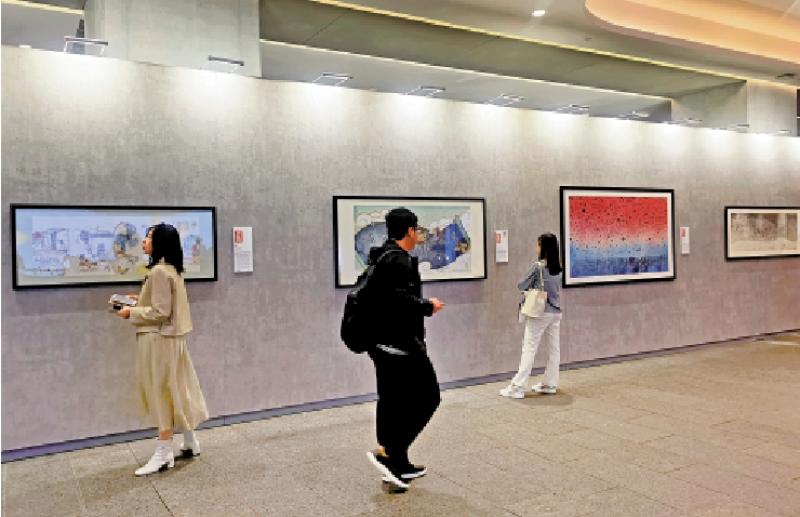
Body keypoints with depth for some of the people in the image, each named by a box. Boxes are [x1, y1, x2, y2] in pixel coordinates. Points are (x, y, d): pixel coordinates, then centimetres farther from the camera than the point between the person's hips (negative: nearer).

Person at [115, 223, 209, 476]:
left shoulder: (159, 271, -19)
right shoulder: (171, 269, 11)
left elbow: (161, 313, -20)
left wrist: (132, 313, -11)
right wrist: (140, 300, 13)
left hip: (159, 339, -10)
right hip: (170, 336, 10)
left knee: (162, 393, -1)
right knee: (176, 390, 17)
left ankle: (164, 454, 8)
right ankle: (190, 443, 28)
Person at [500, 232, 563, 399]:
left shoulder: (537, 266, -13)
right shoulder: (558, 267, 5)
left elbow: (521, 286, -6)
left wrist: (529, 285, 13)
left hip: (540, 312, -7)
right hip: (556, 312, 7)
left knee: (529, 349, -5)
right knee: (553, 349, 11)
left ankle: (517, 387, -5)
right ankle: (550, 384, 19)